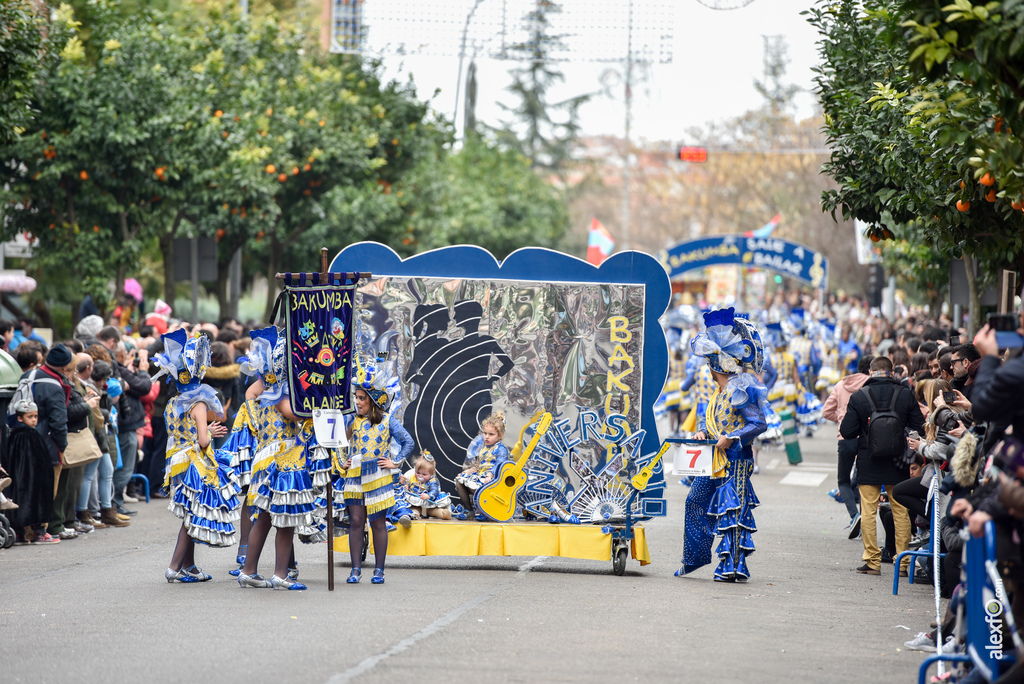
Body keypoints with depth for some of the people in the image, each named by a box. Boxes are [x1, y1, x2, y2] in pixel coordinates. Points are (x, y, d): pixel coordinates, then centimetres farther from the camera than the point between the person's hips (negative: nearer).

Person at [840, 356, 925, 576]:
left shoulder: (859, 397, -6)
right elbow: (920, 427, -1)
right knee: (901, 512, 8)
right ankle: (903, 563, 8)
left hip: (868, 465, -1)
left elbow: (846, 432, -6)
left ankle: (872, 561, 1)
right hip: (897, 466, 1)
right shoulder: (905, 394, -4)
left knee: (868, 512, 4)